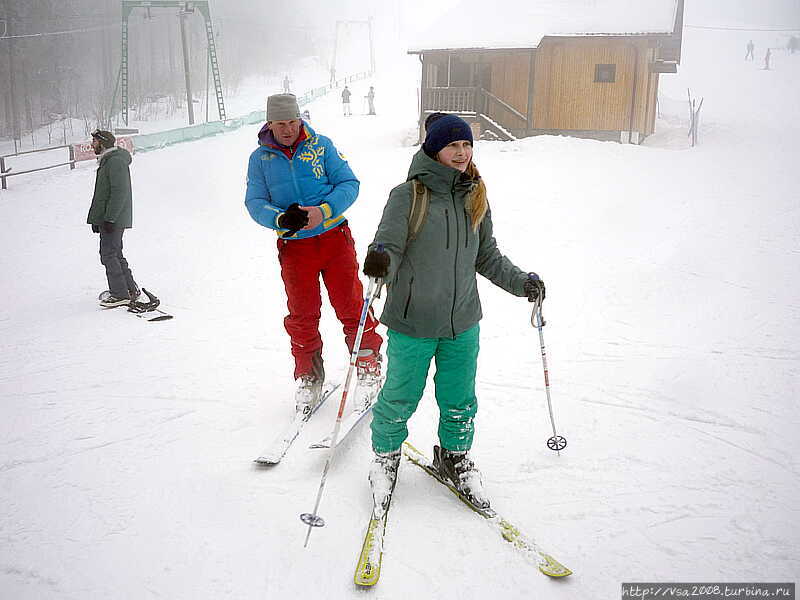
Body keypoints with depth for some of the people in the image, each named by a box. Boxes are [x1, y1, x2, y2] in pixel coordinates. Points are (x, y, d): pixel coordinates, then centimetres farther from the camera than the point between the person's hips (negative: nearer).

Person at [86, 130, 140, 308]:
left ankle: (120, 295, -1)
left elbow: (120, 193, -22)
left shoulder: (116, 161, -16)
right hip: (107, 218, 10)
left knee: (109, 255, -7)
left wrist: (109, 218, -23)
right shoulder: (106, 161, 18)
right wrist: (96, 219, 23)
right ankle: (131, 289, 22)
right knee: (115, 254, 15)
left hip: (114, 219, -10)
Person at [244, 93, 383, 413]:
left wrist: (323, 211, -19)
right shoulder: (260, 158, 4)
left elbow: (348, 183, -2)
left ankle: (369, 369, 18)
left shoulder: (321, 145, 1)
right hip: (294, 246, 1)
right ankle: (308, 378, 25)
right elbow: (254, 202, 1)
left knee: (351, 307, 1)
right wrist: (280, 219, -20)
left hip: (334, 238, -1)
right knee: (302, 316, 8)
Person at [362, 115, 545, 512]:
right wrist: (381, 258, -38)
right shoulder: (408, 195, -10)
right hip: (412, 323, -4)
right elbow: (390, 245, -16)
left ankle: (455, 457, 40)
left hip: (462, 322, 4)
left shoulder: (475, 197, 6)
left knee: (460, 400, 15)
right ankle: (386, 456, 35)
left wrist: (521, 282, 6)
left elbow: (487, 255, 15)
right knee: (400, 398, 10)